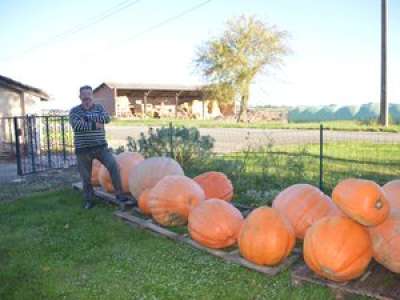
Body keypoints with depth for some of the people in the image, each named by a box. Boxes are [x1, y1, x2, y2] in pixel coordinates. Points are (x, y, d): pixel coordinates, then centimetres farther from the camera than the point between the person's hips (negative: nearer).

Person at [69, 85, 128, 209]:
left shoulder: (99, 107, 8)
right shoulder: (74, 111, 2)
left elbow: (106, 118, -13)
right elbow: (76, 125, -18)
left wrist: (87, 117, -20)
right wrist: (95, 125, -16)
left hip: (100, 146, 1)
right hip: (83, 149, -1)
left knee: (113, 166, -14)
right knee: (86, 176, 6)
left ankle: (119, 194, -4)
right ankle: (88, 200, 26)